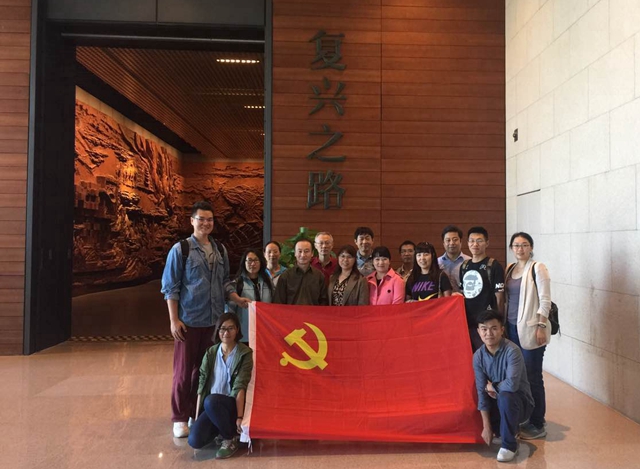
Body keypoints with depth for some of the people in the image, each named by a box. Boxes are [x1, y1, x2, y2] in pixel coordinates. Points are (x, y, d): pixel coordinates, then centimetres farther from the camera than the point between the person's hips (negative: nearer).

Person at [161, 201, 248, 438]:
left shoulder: (220, 250, 8)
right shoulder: (180, 249, -5)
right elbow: (170, 287, -5)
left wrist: (238, 299, -1)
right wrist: (174, 320, -10)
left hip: (214, 320, 4)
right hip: (189, 321, -4)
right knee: (184, 370, 7)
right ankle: (180, 418, 22)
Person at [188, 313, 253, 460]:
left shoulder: (245, 353, -8)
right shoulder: (211, 353, 5)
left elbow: (240, 386, -15)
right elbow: (202, 383, 4)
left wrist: (239, 417, -20)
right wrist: (197, 416, 0)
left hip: (233, 404, -4)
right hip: (212, 407, 4)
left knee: (210, 401, -35)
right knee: (195, 440, -20)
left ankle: (230, 439, -11)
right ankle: (224, 428, 10)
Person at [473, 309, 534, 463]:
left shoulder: (512, 351, -24)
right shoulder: (478, 356, -9)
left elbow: (512, 384, -36)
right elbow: (481, 392, -11)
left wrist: (492, 387, -15)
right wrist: (486, 426, -15)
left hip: (520, 401, -6)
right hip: (498, 402, 6)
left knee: (505, 396, -35)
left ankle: (509, 444, -13)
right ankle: (511, 428, 17)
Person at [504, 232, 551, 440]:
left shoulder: (537, 268, -7)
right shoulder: (510, 269, 11)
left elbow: (545, 300, -11)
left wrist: (541, 327, -16)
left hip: (530, 329, -6)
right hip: (512, 328, 6)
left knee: (533, 377, 1)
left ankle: (538, 425, 14)